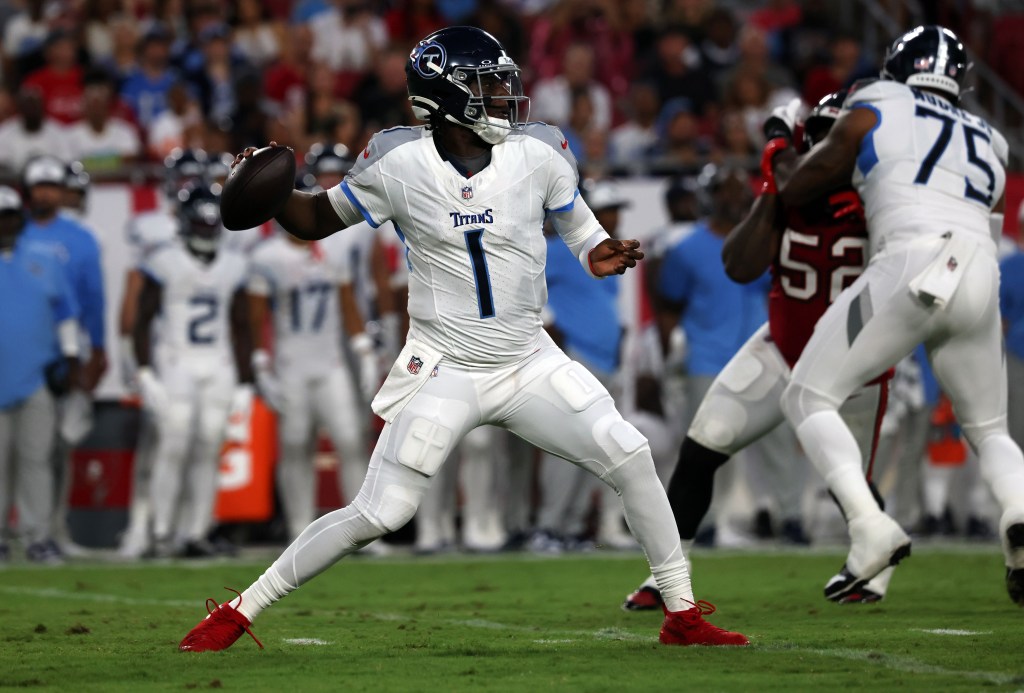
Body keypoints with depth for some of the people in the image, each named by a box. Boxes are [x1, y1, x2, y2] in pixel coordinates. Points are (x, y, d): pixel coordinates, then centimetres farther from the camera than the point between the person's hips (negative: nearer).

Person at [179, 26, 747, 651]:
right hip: (444, 371, -3)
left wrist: (599, 255, -9)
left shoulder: (537, 154, -6)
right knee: (377, 516, -9)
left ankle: (684, 616, 8)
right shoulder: (398, 164, -12)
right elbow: (317, 219, 1)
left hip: (530, 364, 3)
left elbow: (575, 221, 12)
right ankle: (236, 614, 3)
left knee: (630, 459, -6)